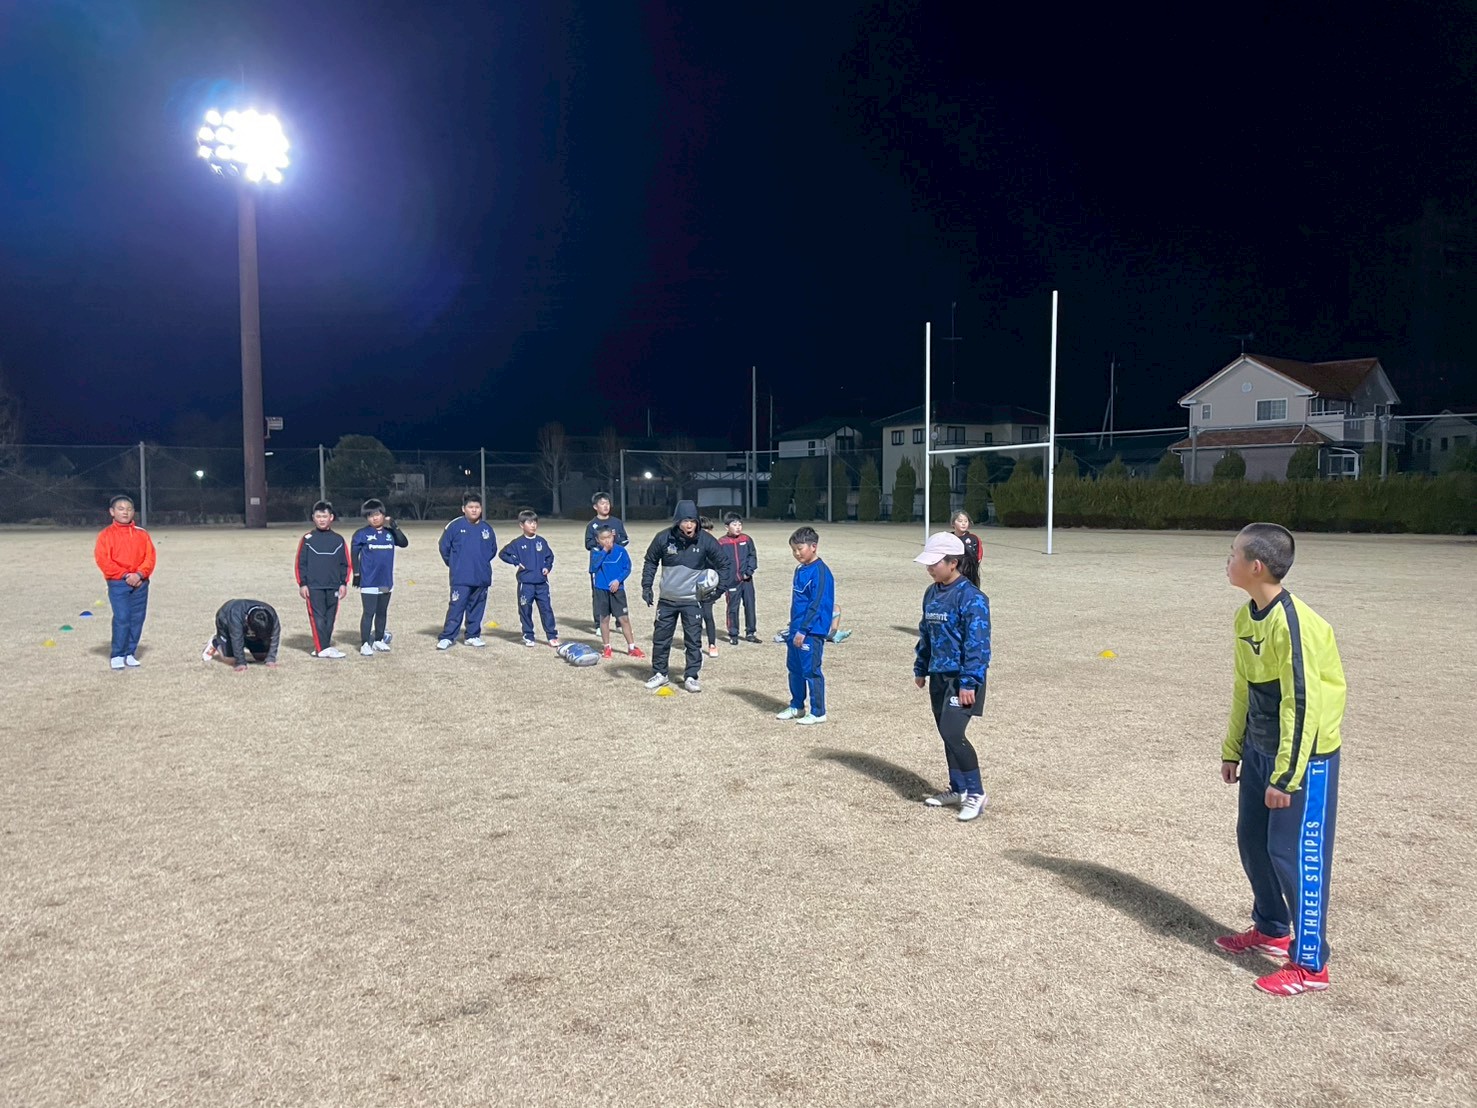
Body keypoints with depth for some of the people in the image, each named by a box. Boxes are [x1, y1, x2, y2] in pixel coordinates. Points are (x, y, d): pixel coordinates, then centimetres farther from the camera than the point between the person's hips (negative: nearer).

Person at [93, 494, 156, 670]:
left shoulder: (142, 534, 11)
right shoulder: (106, 534, 1)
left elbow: (150, 557, 5)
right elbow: (102, 559, -7)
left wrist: (139, 574, -11)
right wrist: (124, 575, -14)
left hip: (140, 583, 4)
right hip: (117, 583, -3)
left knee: (137, 619, 4)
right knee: (122, 618, -12)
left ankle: (130, 654, 13)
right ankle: (117, 656, -3)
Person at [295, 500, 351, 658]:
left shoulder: (338, 539, 6)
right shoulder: (307, 539, 2)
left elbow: (345, 564, 9)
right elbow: (300, 563, 2)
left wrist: (343, 583, 3)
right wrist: (302, 584, -3)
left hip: (333, 586, 3)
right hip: (313, 587, -2)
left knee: (330, 617, 6)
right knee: (317, 617, -6)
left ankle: (323, 646, 14)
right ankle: (323, 649, -9)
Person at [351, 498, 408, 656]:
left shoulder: (389, 533, 6)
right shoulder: (362, 534, -4)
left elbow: (404, 543, -7)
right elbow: (354, 554, -2)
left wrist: (394, 526, -13)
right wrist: (356, 573, -6)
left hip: (386, 581, 4)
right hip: (369, 582, -4)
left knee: (382, 612, 13)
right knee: (369, 613, -4)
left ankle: (378, 640, 25)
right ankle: (365, 644, 1)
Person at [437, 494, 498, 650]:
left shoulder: (487, 528, 4)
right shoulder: (455, 526, -6)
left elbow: (493, 549, 17)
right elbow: (443, 546, 3)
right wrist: (453, 563, 9)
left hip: (482, 578, 4)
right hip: (461, 578, -4)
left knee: (477, 608, 10)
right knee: (456, 607, -6)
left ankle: (473, 636, 21)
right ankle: (446, 637, -1)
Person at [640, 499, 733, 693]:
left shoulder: (705, 540, -14)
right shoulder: (663, 538, -12)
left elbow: (724, 564, -1)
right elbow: (650, 561, 6)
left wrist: (720, 588, -9)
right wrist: (646, 586, 0)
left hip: (693, 600, -2)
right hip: (667, 599, 2)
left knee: (693, 640, 1)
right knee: (660, 638, 10)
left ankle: (691, 676, 14)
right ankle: (659, 674, 25)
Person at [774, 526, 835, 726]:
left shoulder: (820, 571, -16)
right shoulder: (800, 570, 12)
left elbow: (817, 604, -20)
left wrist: (803, 630, -20)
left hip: (811, 632, -9)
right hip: (797, 629, 9)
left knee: (811, 671, -2)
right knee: (794, 668, 16)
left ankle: (818, 712, 8)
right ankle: (796, 706, 30)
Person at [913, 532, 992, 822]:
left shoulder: (971, 597, -17)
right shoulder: (932, 594, 9)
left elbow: (978, 643, -19)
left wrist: (969, 682, -21)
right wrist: (921, 668, 18)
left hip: (961, 678, -8)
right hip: (938, 676, 8)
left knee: (953, 733, -14)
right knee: (946, 735, 14)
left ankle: (976, 793, 0)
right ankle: (958, 789, 28)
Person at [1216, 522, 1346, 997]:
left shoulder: (1293, 624, -25)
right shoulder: (1246, 617, 3)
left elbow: (1303, 704, -24)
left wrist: (1285, 776, -20)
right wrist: (1233, 750, 16)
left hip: (1304, 755, -9)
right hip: (1260, 750, 9)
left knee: (1293, 853, -2)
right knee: (1253, 840, 16)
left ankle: (1310, 963, 13)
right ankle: (1271, 930, 36)